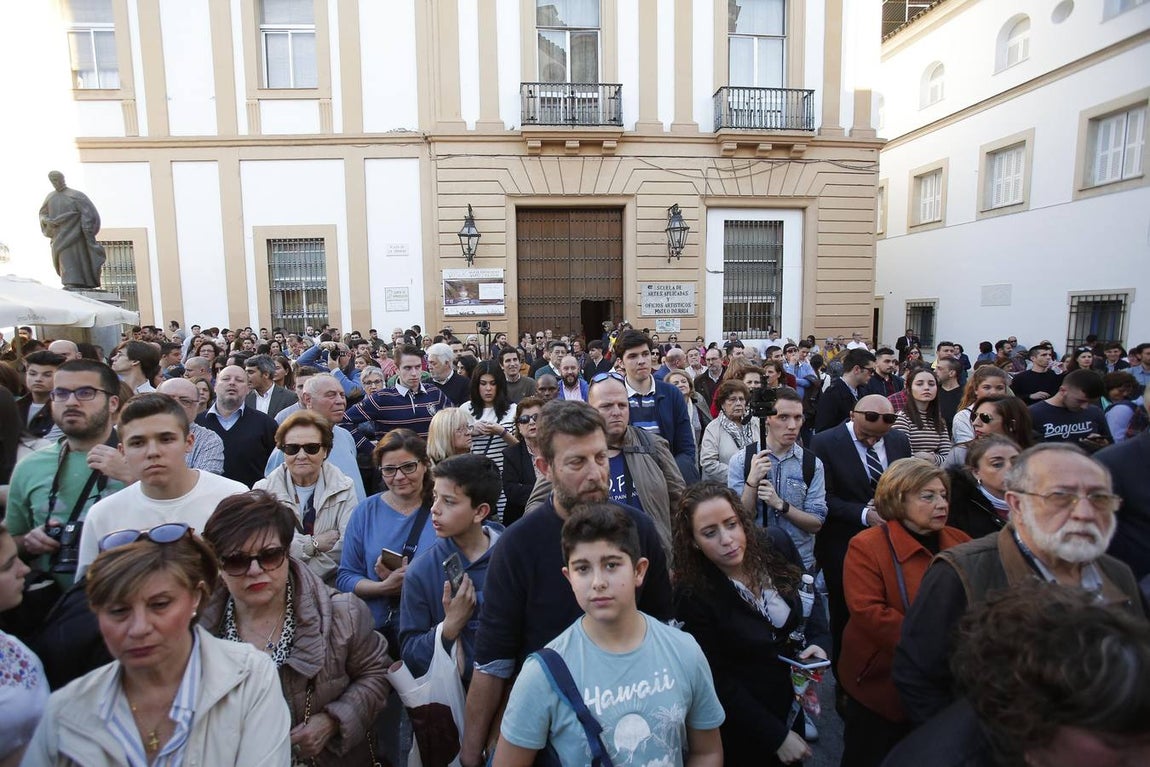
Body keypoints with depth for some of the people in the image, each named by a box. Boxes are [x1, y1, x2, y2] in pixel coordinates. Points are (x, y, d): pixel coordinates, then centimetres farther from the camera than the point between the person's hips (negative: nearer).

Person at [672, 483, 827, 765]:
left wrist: (816, 642, -13)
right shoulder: (693, 595, -27)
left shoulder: (776, 545, -16)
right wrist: (777, 736, -17)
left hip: (794, 698, 5)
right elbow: (718, 681, -19)